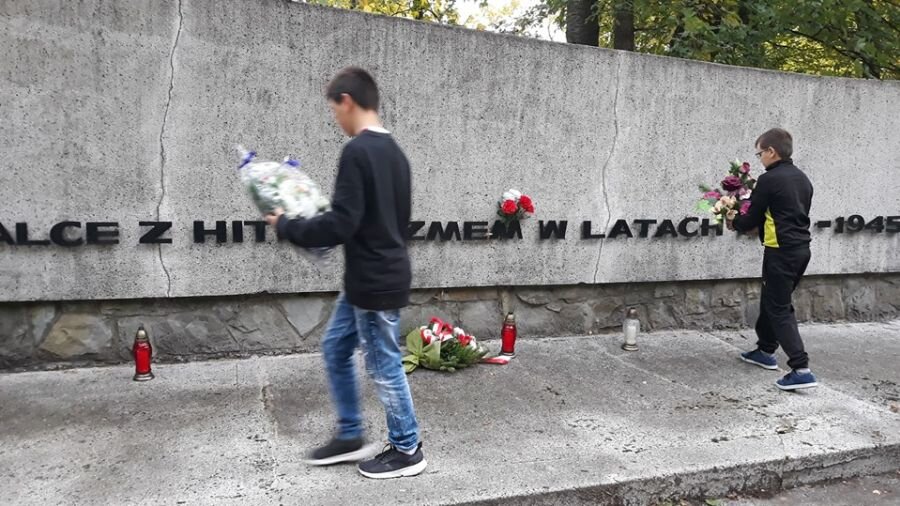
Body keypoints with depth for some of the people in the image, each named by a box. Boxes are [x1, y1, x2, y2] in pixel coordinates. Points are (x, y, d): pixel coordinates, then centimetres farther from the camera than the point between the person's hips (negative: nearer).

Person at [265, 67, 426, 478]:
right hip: (379, 275, 10)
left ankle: (407, 450, 22)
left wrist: (287, 226, -9)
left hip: (375, 282, -10)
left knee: (383, 365, 5)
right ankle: (350, 436, 30)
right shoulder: (394, 151, 11)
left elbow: (342, 224, -24)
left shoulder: (357, 152, -19)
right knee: (335, 348, 19)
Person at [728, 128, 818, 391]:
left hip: (781, 252, -9)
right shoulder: (802, 179, 12)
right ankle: (766, 350, 34)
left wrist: (733, 223, 11)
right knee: (773, 300, 21)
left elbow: (752, 218, -9)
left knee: (779, 309, -5)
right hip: (801, 249, 9)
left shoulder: (770, 180, -15)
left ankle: (801, 370, -10)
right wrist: (759, 225, 18)